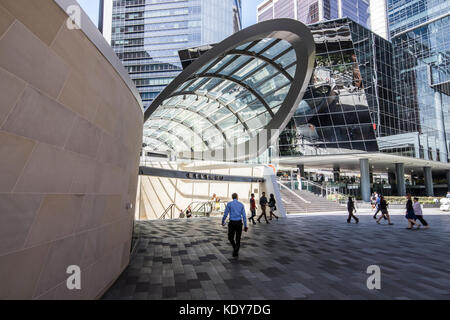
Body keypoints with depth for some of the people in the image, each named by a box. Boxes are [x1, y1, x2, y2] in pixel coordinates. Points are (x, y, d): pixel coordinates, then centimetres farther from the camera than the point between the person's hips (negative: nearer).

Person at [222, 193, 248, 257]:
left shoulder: (229, 204, -2)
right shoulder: (241, 204, 5)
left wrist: (223, 222, 16)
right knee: (238, 238, 15)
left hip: (232, 223, -2)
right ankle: (235, 252, 12)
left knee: (230, 237, 16)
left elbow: (225, 214, -2)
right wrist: (245, 226, 4)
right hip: (239, 223, 2)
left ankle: (235, 248, -2)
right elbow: (244, 216, 1)